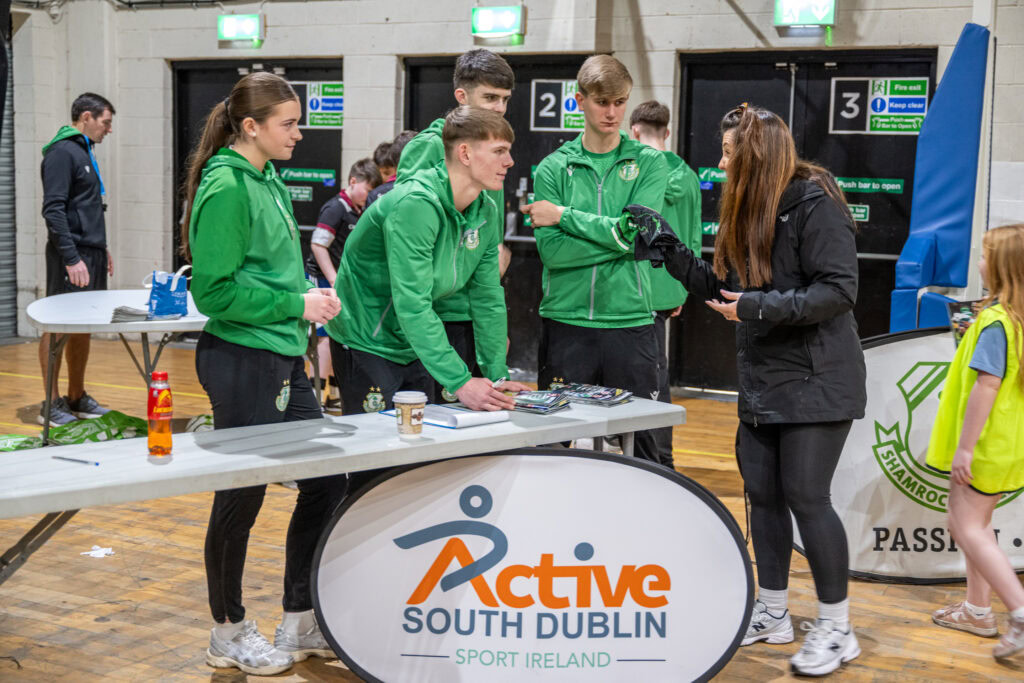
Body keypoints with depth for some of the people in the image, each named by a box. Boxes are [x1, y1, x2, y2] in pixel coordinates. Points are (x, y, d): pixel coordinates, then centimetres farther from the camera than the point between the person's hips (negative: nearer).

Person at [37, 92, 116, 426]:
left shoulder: (84, 152, 17)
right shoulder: (62, 152, -11)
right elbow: (53, 209, -18)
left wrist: (101, 249, 21)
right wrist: (71, 258, -22)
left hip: (91, 254, 9)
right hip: (72, 257, -9)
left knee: (83, 329, 13)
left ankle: (76, 397, 22)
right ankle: (51, 404, 0)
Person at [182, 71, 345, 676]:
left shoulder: (270, 180, 12)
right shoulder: (226, 188, -16)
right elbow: (217, 292, -19)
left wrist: (308, 298, 8)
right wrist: (295, 304, -16)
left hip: (283, 359, 9)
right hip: (241, 361, -9)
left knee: (326, 480, 10)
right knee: (241, 497, 4)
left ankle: (300, 624, 23)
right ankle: (230, 633, 22)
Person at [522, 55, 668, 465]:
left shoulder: (649, 162, 6)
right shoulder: (554, 168, 5)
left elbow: (637, 230, -10)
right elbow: (551, 250, -8)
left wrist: (563, 215, -7)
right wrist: (620, 239, -12)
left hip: (629, 319, 0)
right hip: (565, 320, 0)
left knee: (639, 441, 5)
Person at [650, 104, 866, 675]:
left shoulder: (815, 204, -15)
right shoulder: (749, 211, 12)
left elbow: (838, 291, -21)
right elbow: (726, 290, 16)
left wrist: (760, 307, -24)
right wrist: (672, 255, 7)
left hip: (814, 381, -9)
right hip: (761, 382, 9)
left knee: (806, 497, -6)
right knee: (762, 494, 12)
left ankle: (837, 628, 8)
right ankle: (772, 614, 26)